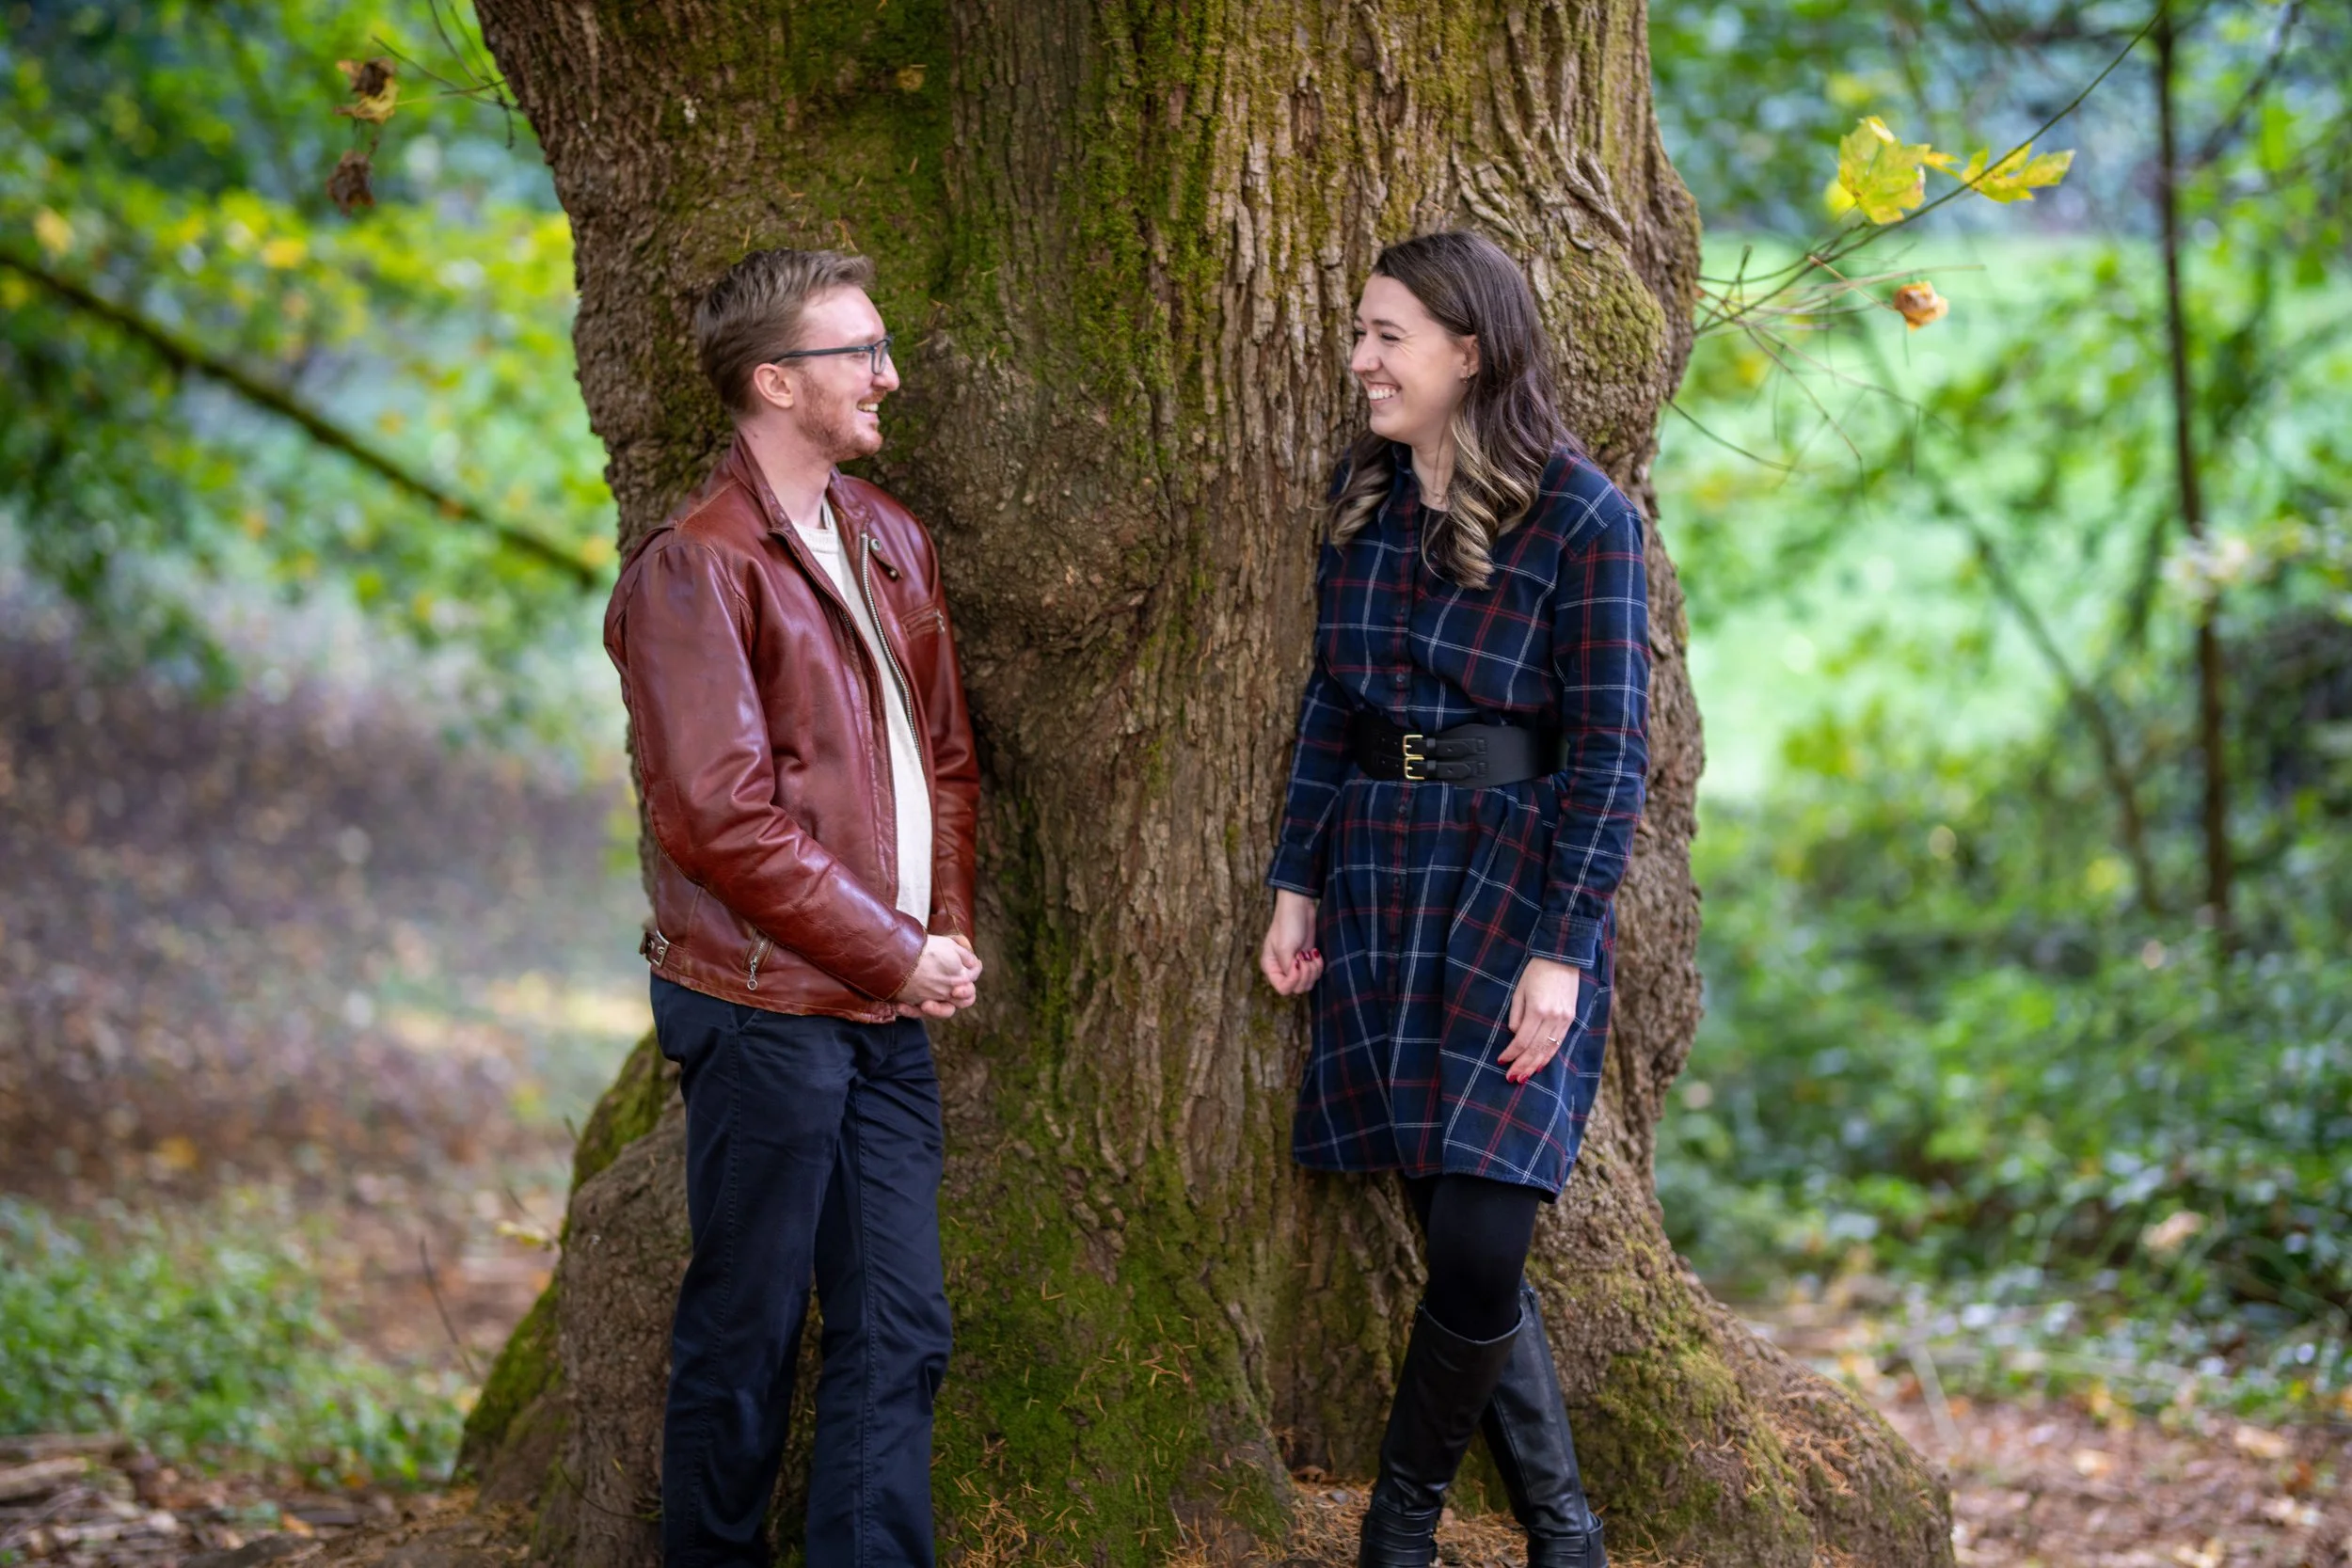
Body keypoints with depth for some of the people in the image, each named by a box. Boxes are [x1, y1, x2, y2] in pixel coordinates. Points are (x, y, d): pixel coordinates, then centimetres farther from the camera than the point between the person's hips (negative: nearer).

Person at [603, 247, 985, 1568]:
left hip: (891, 1007, 7)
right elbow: (723, 818, -17)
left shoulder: (890, 541, 14)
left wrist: (951, 930, 4)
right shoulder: (696, 567, -11)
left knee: (899, 1334, 6)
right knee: (748, 1335, 3)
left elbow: (946, 753, 20)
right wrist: (896, 956, -12)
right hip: (768, 1010, -7)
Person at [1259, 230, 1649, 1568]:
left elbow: (1609, 752, -10)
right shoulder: (1367, 494, 8)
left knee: (1479, 1240, -11)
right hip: (1376, 873, 6)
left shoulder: (1583, 517, -10)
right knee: (1462, 1239, 6)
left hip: (1514, 879, -5)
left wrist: (1562, 949, -14)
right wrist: (1298, 882, 10)